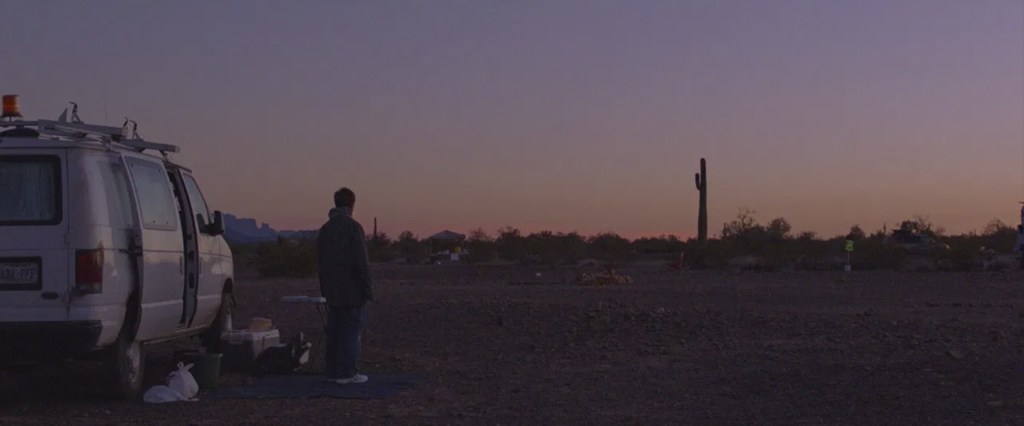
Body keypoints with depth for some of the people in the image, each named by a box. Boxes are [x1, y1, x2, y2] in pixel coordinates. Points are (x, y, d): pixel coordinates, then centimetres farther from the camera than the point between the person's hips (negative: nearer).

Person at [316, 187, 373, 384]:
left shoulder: (325, 229, 12)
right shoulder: (353, 227, -11)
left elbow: (320, 262, 16)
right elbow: (361, 262, -15)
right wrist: (366, 288, -9)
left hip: (332, 292, 7)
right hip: (352, 290, -7)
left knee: (334, 330, 11)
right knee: (353, 330, -4)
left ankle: (332, 371, 13)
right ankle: (347, 372, -6)